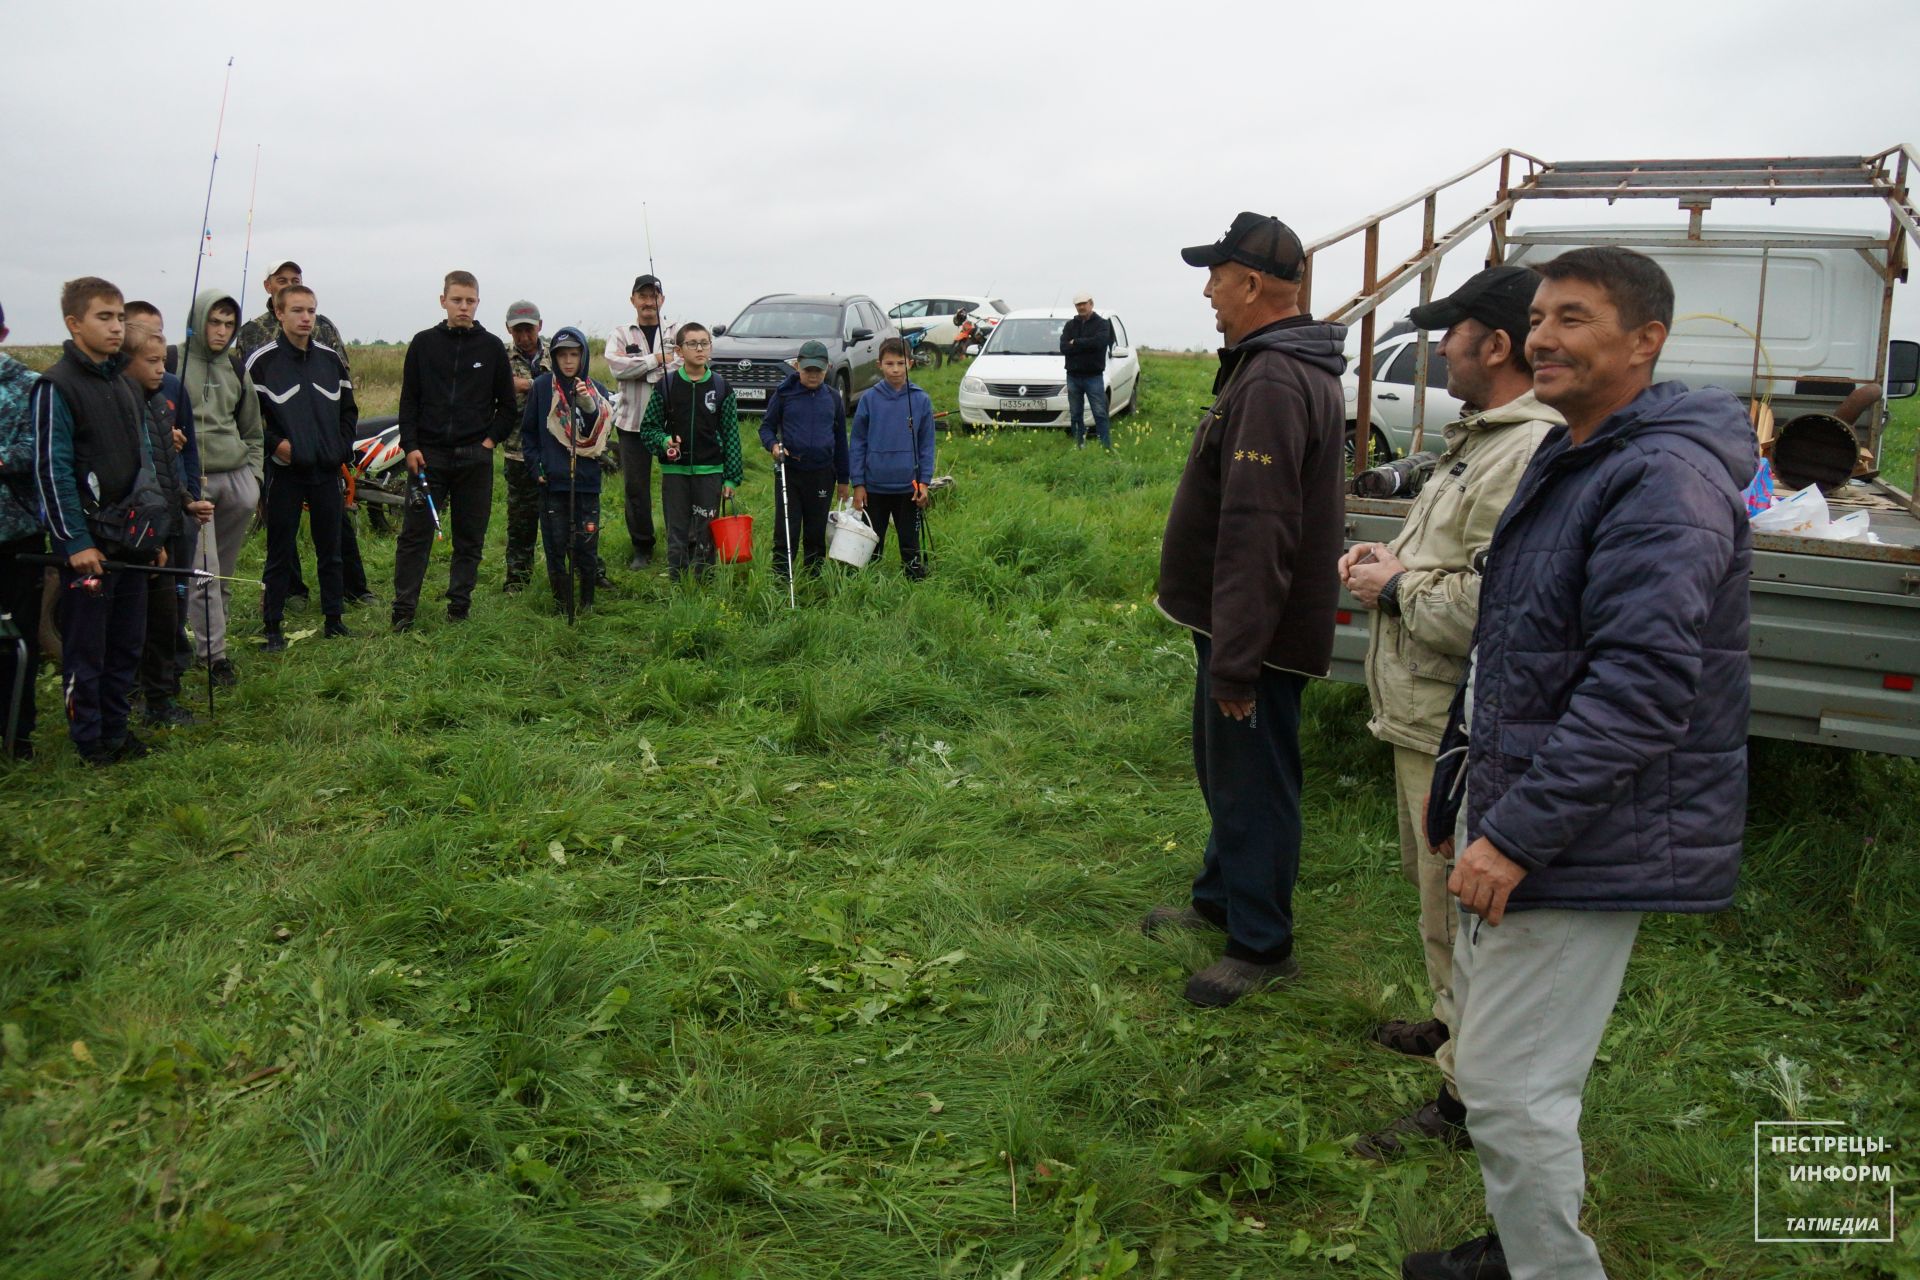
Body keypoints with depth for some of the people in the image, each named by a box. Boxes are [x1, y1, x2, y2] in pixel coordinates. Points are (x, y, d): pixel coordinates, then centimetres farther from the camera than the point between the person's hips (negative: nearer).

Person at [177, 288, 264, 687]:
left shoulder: (236, 370, 17)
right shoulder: (173, 365, 0)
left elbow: (253, 431, 24)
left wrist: (254, 474, 15)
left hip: (236, 475, 5)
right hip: (192, 479, -5)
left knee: (225, 572, 9)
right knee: (202, 572, -8)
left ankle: (213, 631, 21)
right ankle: (213, 652, -4)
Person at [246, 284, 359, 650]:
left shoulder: (331, 358, 8)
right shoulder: (262, 361, -4)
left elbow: (349, 409, 16)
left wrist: (342, 447, 4)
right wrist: (274, 444, -14)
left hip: (328, 469, 4)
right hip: (285, 470, -4)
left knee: (331, 549, 10)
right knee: (280, 553, 3)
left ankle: (334, 619, 20)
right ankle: (272, 626, 11)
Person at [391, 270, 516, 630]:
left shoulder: (492, 347, 6)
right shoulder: (424, 343, 5)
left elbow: (508, 406, 10)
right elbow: (409, 400, 6)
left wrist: (490, 440, -1)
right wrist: (411, 446, -3)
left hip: (475, 456, 1)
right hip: (429, 454, 0)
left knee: (470, 538, 6)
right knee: (415, 534, -1)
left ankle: (459, 606, 15)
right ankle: (403, 610, 4)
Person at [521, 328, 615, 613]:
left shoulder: (597, 391, 5)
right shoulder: (542, 387, 4)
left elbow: (601, 436, -7)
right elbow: (528, 431, 11)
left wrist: (589, 407, -22)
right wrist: (535, 467, 0)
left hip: (586, 482, 0)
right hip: (551, 483, 0)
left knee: (586, 547, 0)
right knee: (555, 546, 2)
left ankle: (587, 602, 16)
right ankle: (561, 603, 15)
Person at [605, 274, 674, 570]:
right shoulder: (620, 335, 8)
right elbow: (617, 366, -11)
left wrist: (640, 370, -13)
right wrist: (656, 360, -12)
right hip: (633, 423, 1)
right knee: (635, 487, 6)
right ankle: (642, 547, 17)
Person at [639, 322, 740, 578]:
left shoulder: (721, 387, 1)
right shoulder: (666, 385, 0)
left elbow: (731, 435, 3)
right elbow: (648, 427, 7)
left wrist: (731, 478, 0)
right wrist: (664, 441, -15)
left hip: (710, 471, 0)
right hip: (674, 470, 0)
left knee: (705, 536, 4)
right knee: (676, 534, 6)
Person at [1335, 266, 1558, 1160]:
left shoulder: (1530, 456, -25)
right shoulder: (1482, 438, 12)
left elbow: (1490, 611, -32)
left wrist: (1396, 590, -17)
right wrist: (1396, 554, 7)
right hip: (1428, 715, 11)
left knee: (1462, 908, 1)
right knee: (1435, 884, 26)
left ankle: (1469, 1097, 15)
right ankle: (1453, 1022, 46)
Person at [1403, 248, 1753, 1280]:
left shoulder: (1664, 479, -20)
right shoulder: (1566, 460, 14)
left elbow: (1641, 687, -28)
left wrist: (1519, 833, -27)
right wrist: (1470, 796, 24)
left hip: (1585, 842, -11)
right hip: (1516, 814, 11)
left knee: (1512, 1087, -4)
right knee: (1487, 1042, 22)